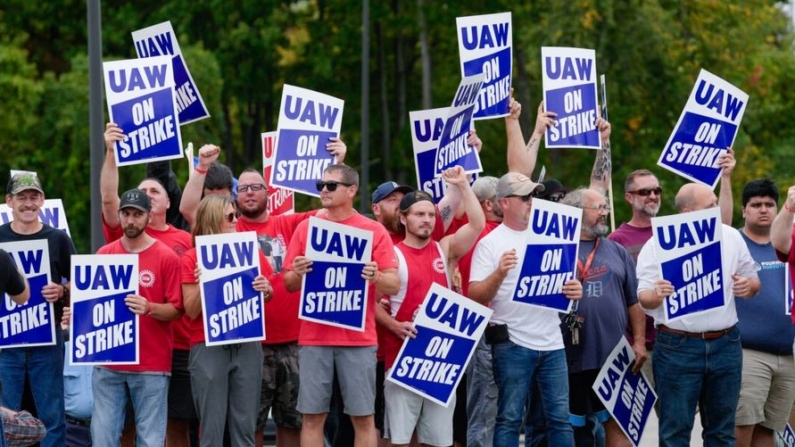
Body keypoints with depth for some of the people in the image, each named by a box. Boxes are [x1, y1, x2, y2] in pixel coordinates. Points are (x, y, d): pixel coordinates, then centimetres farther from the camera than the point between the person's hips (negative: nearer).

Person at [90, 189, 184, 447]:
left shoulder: (167, 257, -3)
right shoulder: (104, 255, 8)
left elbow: (176, 309, -4)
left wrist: (149, 308, -22)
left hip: (152, 366, -3)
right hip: (108, 362, 3)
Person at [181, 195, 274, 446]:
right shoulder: (192, 259, 0)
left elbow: (263, 298, 16)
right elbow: (191, 311, -2)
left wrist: (266, 290, -6)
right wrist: (200, 283, -18)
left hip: (247, 346, 3)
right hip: (208, 348, -3)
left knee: (245, 425, 2)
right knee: (211, 426, -4)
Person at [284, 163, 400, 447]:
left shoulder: (374, 231, 3)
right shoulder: (306, 228, 8)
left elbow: (394, 285, 0)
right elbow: (289, 284, 10)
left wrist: (376, 277, -21)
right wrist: (298, 273, -12)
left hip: (358, 338, -1)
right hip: (314, 337, 2)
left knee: (363, 417, 0)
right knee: (312, 416, 2)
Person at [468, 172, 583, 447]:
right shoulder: (490, 243, -3)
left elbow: (562, 280, 19)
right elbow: (475, 297, -8)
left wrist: (574, 290, -4)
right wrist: (499, 274, -24)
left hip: (552, 343, 5)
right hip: (513, 344, -5)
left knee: (560, 417, 5)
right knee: (509, 419, -1)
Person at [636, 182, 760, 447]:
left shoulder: (731, 237, 6)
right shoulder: (658, 244, -5)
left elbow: (753, 280, 15)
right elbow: (643, 298, -6)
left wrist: (748, 286, -8)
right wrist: (657, 294, -29)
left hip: (725, 344, 4)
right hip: (677, 347, -4)